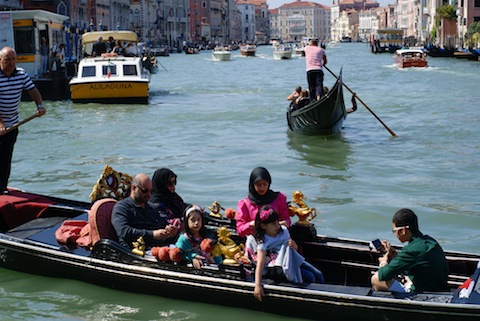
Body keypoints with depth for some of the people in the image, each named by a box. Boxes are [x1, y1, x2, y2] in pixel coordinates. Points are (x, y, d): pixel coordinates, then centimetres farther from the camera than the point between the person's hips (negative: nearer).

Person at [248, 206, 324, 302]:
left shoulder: (283, 230, 0)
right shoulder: (263, 242, -18)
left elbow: (296, 248, 13)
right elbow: (260, 264, -28)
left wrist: (293, 245, -15)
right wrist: (258, 286, -39)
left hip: (296, 260, 6)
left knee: (318, 274, -7)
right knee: (309, 277, -24)